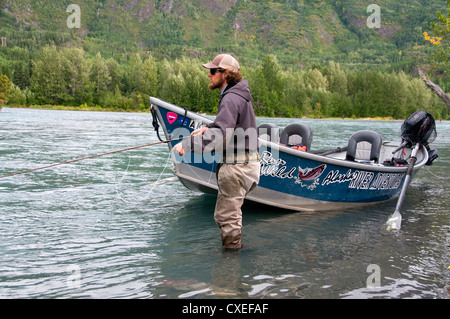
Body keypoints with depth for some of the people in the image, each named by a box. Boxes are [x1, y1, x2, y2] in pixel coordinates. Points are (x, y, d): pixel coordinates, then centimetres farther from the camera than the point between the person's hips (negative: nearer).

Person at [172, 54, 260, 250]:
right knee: (231, 212, 23)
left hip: (236, 166, -11)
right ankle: (235, 245, 36)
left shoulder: (231, 99, -20)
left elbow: (219, 135, -33)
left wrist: (187, 145, -34)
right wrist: (208, 128, 14)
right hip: (246, 161, 11)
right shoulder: (239, 94, 13)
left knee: (226, 215, -2)